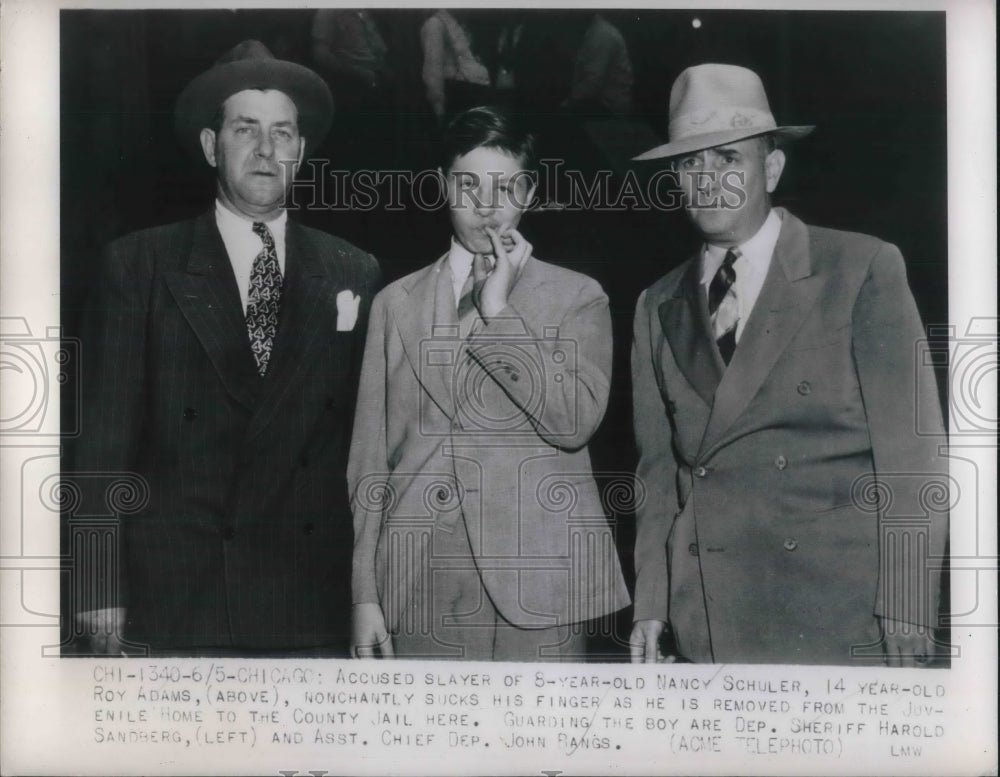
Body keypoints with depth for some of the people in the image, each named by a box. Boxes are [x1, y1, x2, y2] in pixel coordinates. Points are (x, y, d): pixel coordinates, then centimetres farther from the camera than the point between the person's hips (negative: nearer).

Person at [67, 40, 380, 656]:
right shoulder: (138, 265, 3)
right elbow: (105, 436, 0)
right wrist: (99, 587, -3)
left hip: (314, 605, 2)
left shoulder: (355, 275, 8)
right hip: (174, 600, -1)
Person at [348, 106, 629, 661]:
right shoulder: (396, 303, 13)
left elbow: (575, 423, -8)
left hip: (540, 583, -1)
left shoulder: (579, 298, 8)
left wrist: (499, 312, -7)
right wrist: (365, 593, 5)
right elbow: (369, 455, 10)